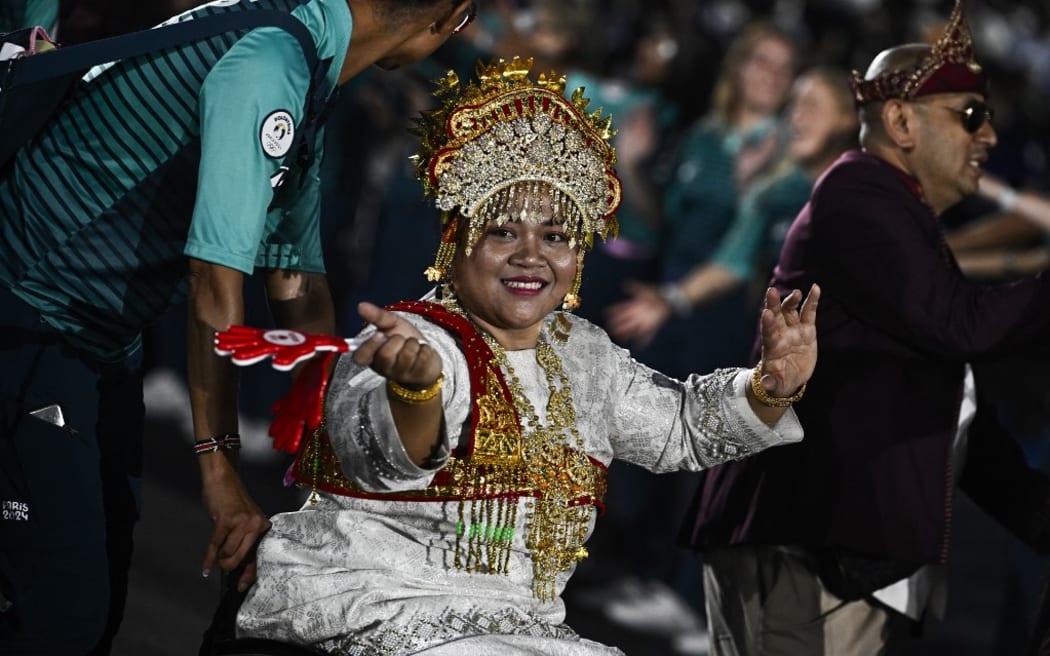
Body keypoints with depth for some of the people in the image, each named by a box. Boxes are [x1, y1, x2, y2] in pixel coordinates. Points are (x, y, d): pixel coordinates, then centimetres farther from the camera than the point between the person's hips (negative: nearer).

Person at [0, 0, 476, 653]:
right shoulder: (265, 60, -26)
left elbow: (299, 287, 11)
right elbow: (216, 281, -27)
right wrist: (220, 465, -22)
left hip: (106, 336, 11)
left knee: (105, 601, 11)